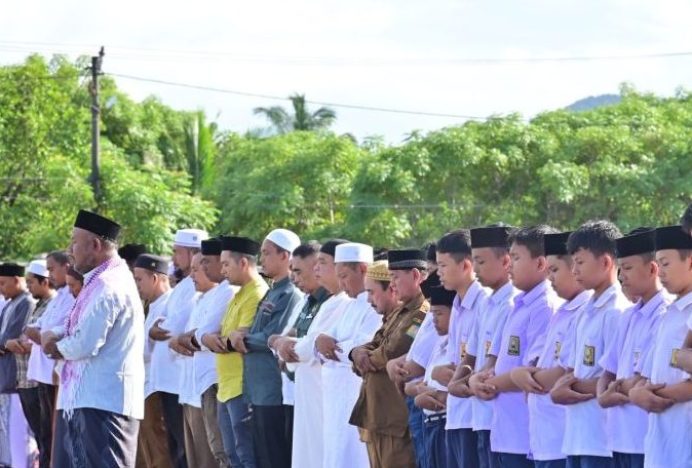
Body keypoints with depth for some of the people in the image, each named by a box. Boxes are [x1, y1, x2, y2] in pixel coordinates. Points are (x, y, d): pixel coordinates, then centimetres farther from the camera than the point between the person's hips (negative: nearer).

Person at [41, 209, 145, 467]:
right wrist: (54, 335, 1)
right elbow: (74, 327, 23)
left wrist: (57, 347, -4)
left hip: (102, 402, -11)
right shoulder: (99, 282, 17)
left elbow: (84, 345, -24)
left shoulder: (108, 286, -17)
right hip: (81, 399, 11)